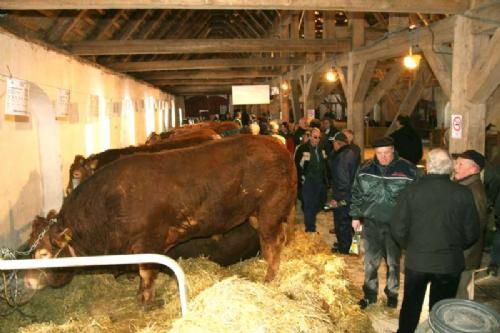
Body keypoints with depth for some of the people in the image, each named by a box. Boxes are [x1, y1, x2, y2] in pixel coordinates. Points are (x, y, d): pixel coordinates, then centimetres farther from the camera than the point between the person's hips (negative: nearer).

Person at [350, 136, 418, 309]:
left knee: (393, 262, 15)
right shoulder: (365, 169, -4)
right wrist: (356, 216, 6)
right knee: (370, 261, 12)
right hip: (371, 223, 2)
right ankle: (370, 293, 30)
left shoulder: (408, 170, -12)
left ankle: (392, 294, 35)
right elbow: (357, 194, 7)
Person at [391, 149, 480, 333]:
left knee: (411, 305, 20)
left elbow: (398, 229, -11)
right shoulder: (463, 194, -13)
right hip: (449, 262, 0)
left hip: (416, 260, 0)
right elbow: (471, 233, -6)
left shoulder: (411, 190, -14)